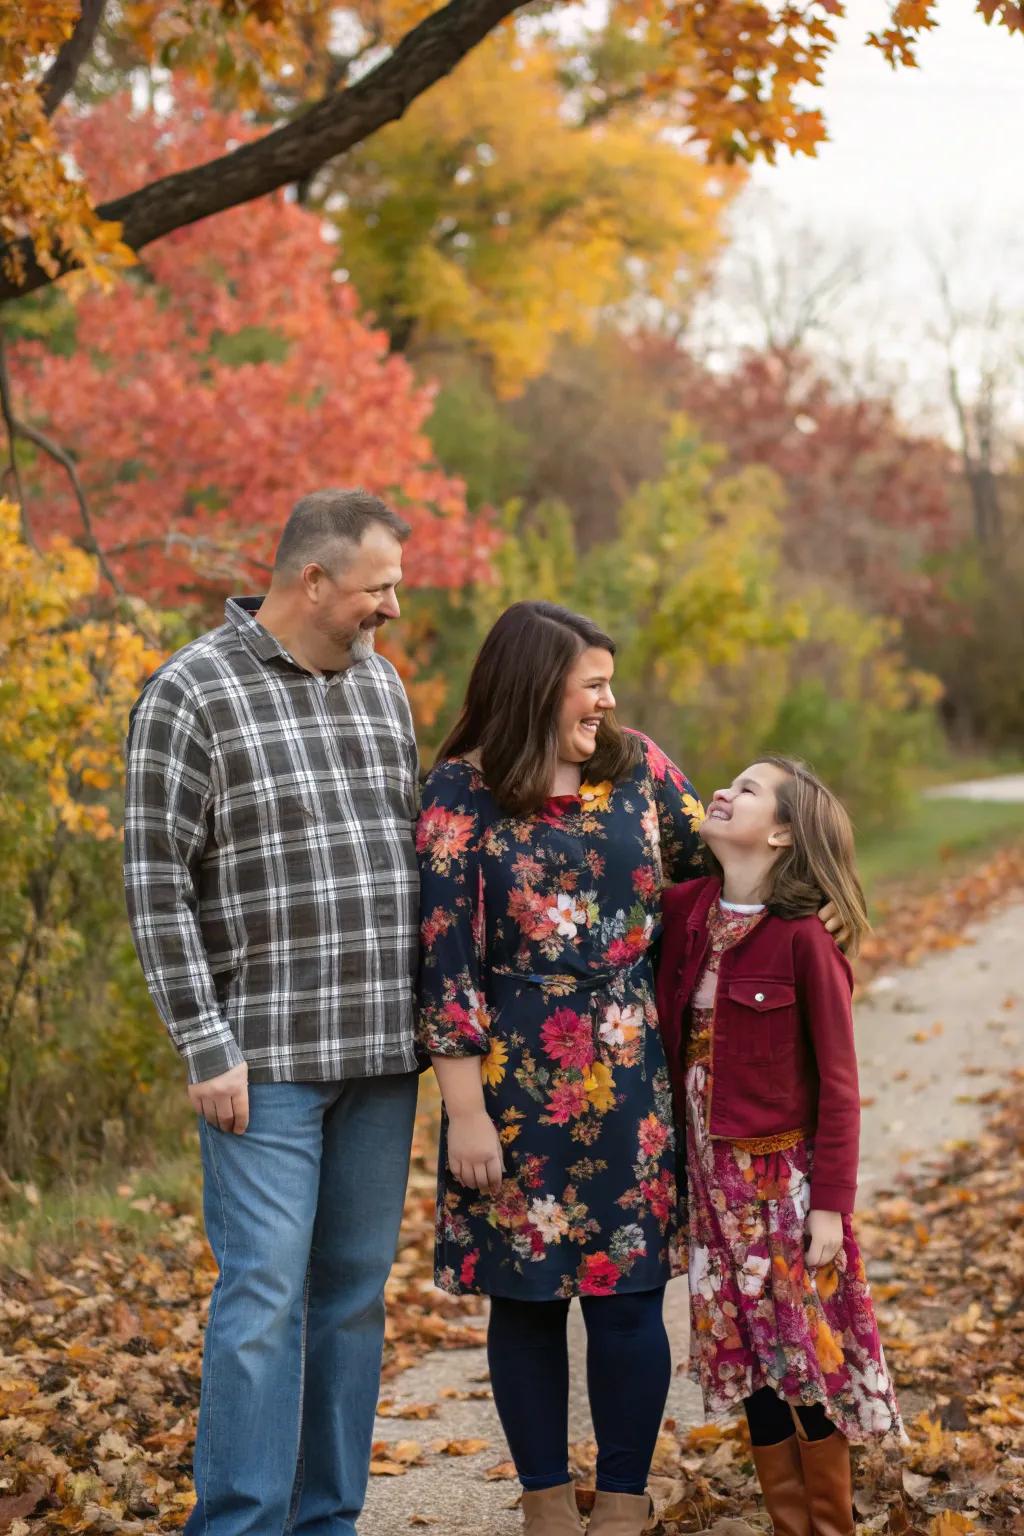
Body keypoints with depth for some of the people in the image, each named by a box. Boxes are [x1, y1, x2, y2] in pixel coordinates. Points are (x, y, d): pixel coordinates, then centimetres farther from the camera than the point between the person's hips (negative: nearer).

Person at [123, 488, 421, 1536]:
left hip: (381, 1056, 6)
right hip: (266, 1057, -6)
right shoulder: (191, 694, -7)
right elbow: (156, 885, -9)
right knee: (265, 1295, -8)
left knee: (353, 1293, 10)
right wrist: (207, 1048, -13)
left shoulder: (380, 685, 12)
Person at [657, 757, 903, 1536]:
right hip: (714, 1177, 6)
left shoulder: (804, 941, -15)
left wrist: (830, 1204, -13)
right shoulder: (685, 910, 0)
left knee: (809, 1353, 5)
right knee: (749, 1357, 12)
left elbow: (838, 1084, -12)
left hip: (784, 1174, -5)